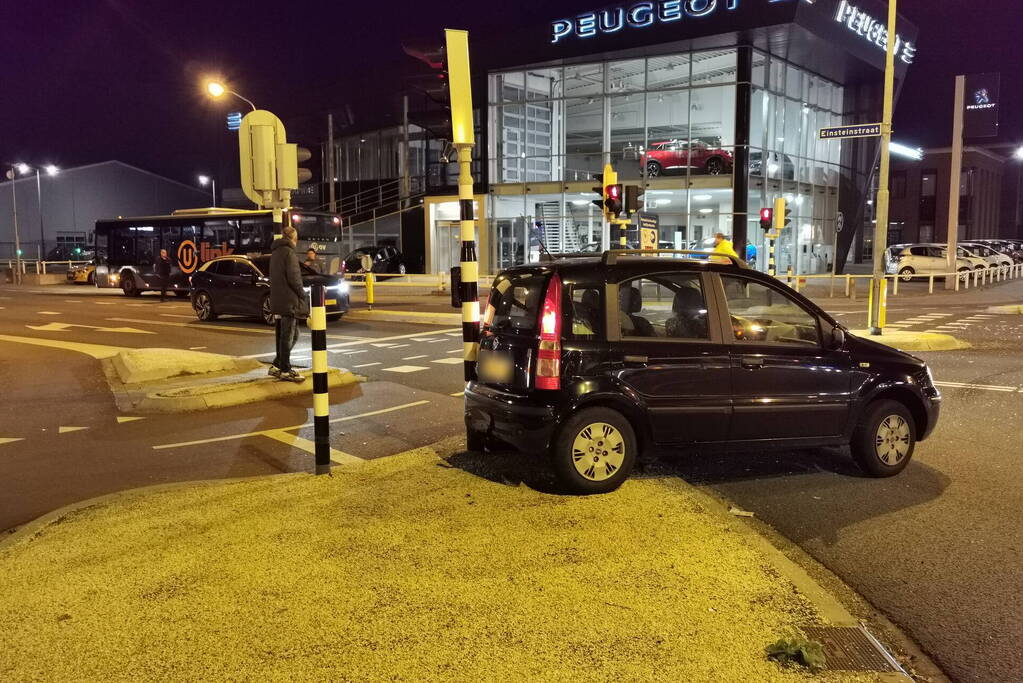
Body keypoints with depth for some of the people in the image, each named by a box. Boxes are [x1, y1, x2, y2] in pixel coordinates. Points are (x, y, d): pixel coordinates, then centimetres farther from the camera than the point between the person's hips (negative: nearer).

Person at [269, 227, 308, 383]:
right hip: (289, 301, -9)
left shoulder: (275, 253, 18)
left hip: (277, 301, 9)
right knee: (288, 336, -4)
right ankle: (285, 371, -2)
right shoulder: (289, 252, -10)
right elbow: (293, 278, -19)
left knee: (283, 336, 16)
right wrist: (303, 295, -7)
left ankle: (276, 366, 16)